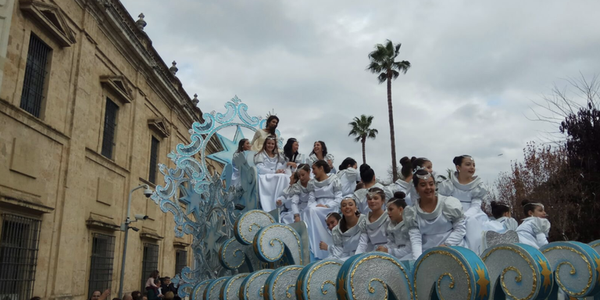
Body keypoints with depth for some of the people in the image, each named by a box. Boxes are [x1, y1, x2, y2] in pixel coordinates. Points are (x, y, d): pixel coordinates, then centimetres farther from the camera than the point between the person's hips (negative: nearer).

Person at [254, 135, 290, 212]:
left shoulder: (278, 156, 24)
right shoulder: (260, 156, 6)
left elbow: (282, 167, 16)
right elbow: (260, 169, -8)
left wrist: (282, 170, -8)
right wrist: (274, 172, -15)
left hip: (279, 178, 5)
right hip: (265, 178, -5)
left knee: (285, 177, -28)